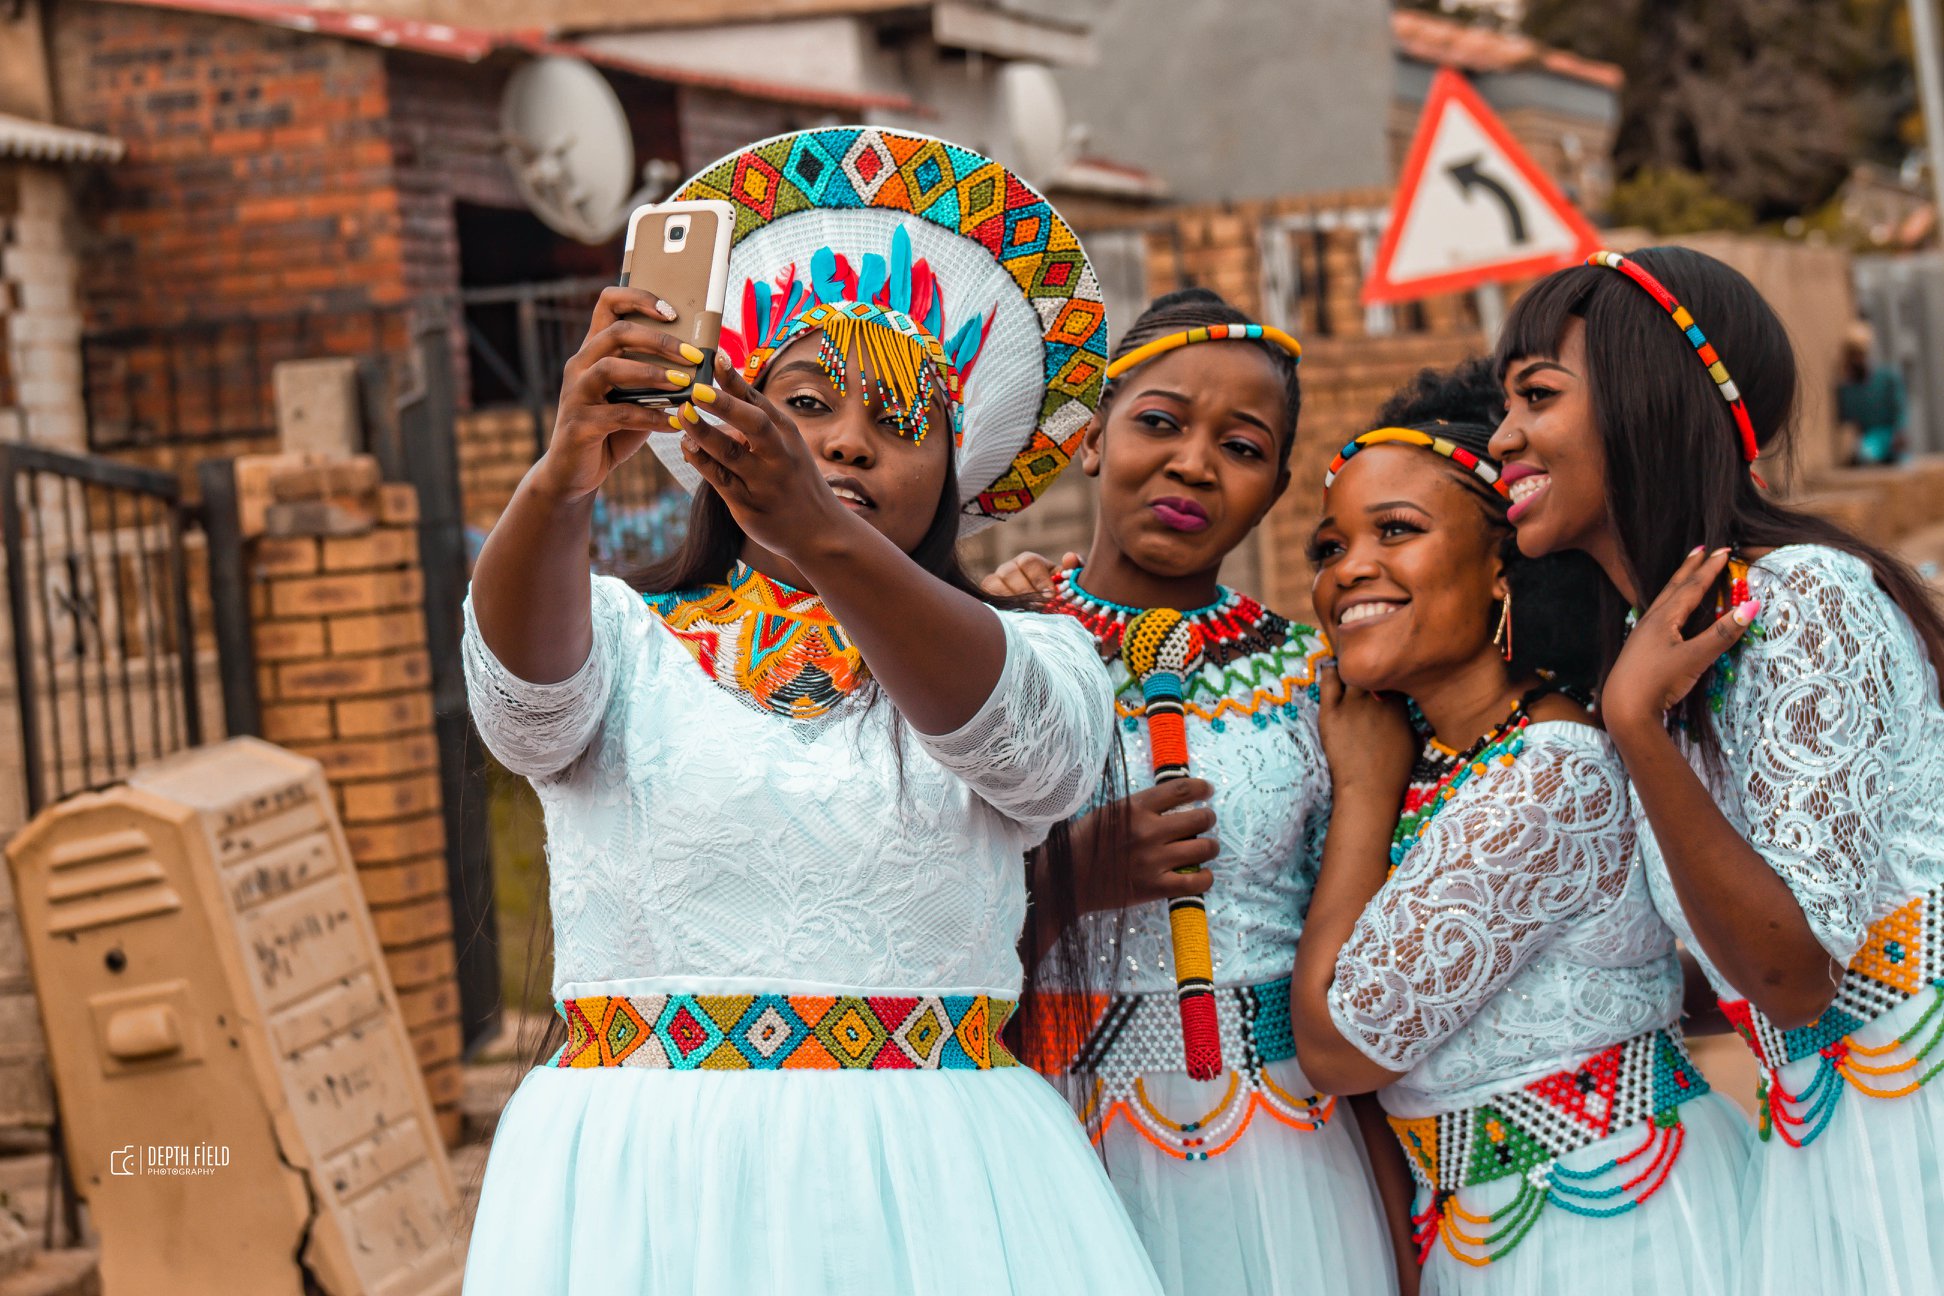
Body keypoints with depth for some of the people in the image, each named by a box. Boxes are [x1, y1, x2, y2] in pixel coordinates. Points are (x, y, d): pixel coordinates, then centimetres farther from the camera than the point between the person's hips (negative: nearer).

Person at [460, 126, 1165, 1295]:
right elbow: (525, 681, -12)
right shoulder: (623, 638, 10)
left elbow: (1013, 732, -15)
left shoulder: (1033, 658, 9)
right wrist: (561, 481, -32)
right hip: (646, 1184, 0)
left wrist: (824, 540, -32)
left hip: (933, 1185, 0)